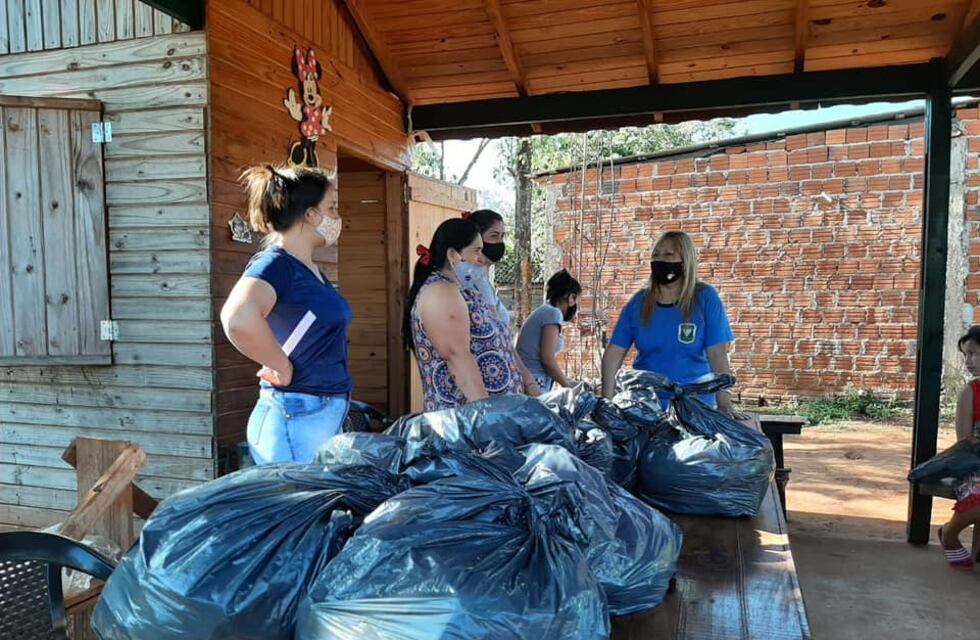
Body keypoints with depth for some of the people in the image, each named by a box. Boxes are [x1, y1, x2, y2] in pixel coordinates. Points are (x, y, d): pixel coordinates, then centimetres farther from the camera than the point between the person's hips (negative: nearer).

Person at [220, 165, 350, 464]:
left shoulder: (309, 269, 12)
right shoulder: (274, 263, -15)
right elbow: (238, 318, -36)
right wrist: (283, 368, -22)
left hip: (329, 415, 9)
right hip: (297, 420, -9)